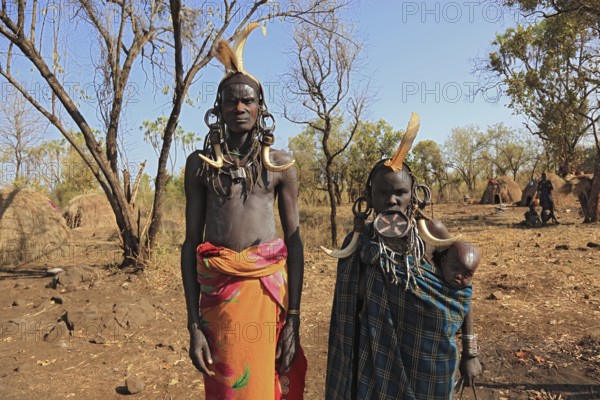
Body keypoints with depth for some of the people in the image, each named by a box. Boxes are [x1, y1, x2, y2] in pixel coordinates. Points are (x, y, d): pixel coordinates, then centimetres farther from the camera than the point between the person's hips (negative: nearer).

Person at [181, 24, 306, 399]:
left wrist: (293, 320, -3)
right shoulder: (200, 162, 5)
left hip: (268, 285, 0)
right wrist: (193, 325, -3)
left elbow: (295, 242, 2)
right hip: (217, 288, 1)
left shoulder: (280, 163, 4)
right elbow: (191, 242, 2)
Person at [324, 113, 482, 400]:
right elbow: (353, 311, -2)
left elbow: (460, 295, -1)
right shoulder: (358, 242, -9)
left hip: (429, 358, 0)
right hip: (379, 359, 0)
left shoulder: (433, 233, -10)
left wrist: (470, 353, 1)